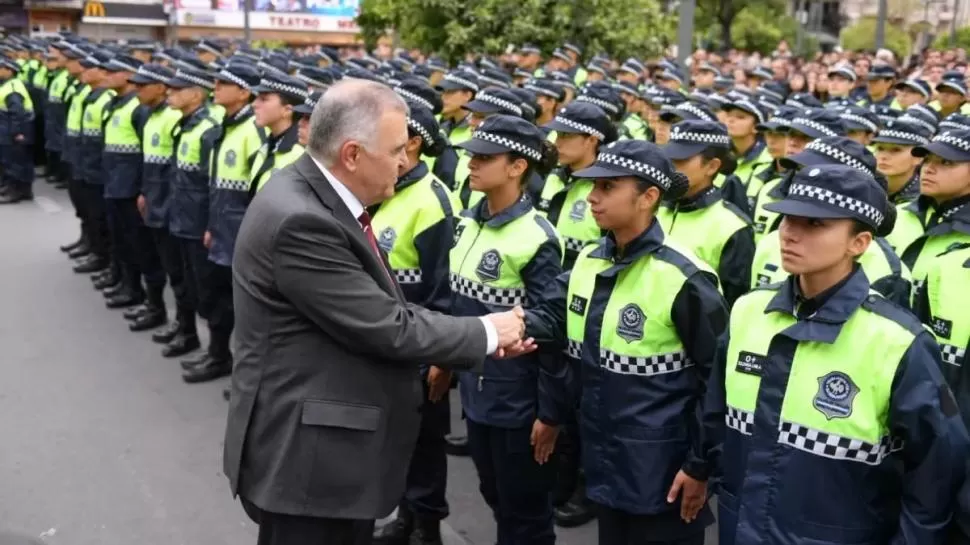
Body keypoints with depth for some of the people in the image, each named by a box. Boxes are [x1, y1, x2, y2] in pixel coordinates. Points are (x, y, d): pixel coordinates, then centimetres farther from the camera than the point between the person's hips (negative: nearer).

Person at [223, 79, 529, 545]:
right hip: (305, 453, -9)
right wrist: (486, 333, -9)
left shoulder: (319, 195, 5)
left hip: (334, 439, 9)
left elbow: (380, 308, 8)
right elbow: (387, 329, -23)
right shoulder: (300, 220, -26)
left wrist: (474, 335, -2)